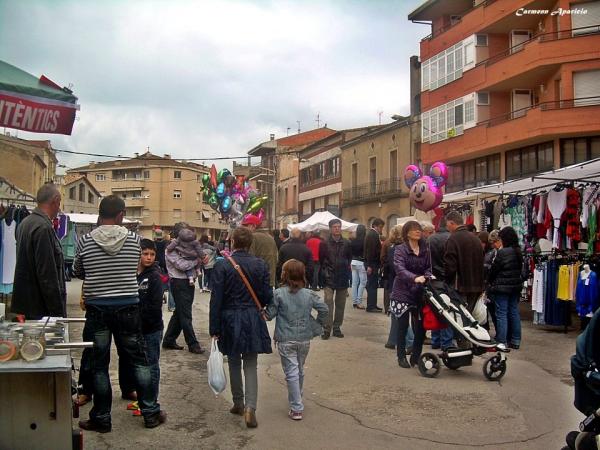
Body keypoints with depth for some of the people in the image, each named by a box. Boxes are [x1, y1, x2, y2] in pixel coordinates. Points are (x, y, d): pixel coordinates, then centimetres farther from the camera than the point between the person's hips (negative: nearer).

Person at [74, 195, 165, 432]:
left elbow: (77, 272, 8)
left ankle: (101, 418, 18)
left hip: (97, 308, 0)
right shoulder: (133, 239, -6)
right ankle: (151, 413, 19)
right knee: (139, 361, 12)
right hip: (128, 307, 0)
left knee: (99, 365, 10)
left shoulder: (85, 241, -6)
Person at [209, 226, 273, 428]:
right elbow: (267, 297, 0)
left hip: (230, 320, -1)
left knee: (234, 363, 16)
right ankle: (250, 407, -7)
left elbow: (216, 299, -9)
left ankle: (238, 404, 28)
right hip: (253, 320, 1)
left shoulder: (222, 265, -10)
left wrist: (214, 328, -3)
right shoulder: (260, 265, -4)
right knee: (250, 365, 6)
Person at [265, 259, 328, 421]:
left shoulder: (279, 294, -12)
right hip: (304, 339, 4)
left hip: (286, 340, -4)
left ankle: (296, 408, -2)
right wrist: (317, 325, 8)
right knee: (300, 370, 21)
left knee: (291, 373, 0)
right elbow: (324, 309, -5)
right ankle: (297, 400, 38)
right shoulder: (309, 294, -3)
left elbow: (269, 314, -8)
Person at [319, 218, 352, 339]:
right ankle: (326, 329, -6)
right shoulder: (325, 244, -2)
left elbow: (350, 258, 14)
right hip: (329, 279, -3)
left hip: (343, 279, 3)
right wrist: (325, 271, 0)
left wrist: (346, 269, 6)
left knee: (340, 304, 9)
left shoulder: (346, 243, 5)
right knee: (328, 302, -10)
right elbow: (321, 260, 4)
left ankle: (337, 327, 19)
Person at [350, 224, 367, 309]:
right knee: (362, 283, 0)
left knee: (354, 283, 8)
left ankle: (354, 302, 11)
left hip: (353, 262, 6)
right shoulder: (364, 241, -13)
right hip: (361, 263, -6)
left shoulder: (353, 240, 1)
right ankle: (359, 302, -4)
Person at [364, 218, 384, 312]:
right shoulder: (373, 235, -16)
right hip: (372, 263, -10)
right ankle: (371, 306, -2)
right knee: (372, 285, -5)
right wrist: (370, 265, -23)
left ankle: (372, 305, 20)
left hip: (371, 263, 10)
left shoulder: (370, 233, 17)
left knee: (372, 285, 14)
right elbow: (371, 250, -21)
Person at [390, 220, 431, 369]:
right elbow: (400, 269, -20)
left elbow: (428, 268, 8)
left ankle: (416, 356, 19)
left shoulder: (425, 250, 6)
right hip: (403, 292, -4)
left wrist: (427, 277, -14)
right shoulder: (400, 249, -7)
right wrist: (415, 278, -35)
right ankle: (402, 357, 15)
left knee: (421, 325, 3)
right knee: (403, 326, 2)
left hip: (419, 293, 4)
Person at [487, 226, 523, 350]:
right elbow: (520, 269, 11)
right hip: (516, 286, 7)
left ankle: (501, 342, -2)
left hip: (502, 287, -7)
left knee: (501, 314, -2)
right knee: (514, 312, 13)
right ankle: (515, 340, 20)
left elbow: (494, 269, -11)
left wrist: (489, 282, 5)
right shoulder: (518, 252, 5)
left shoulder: (502, 252, -17)